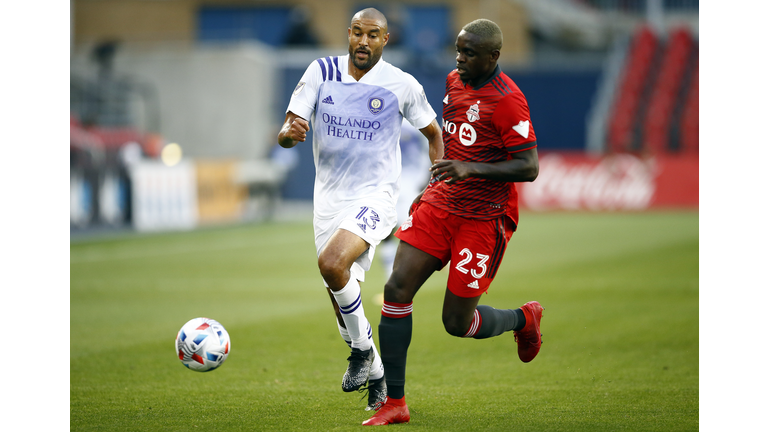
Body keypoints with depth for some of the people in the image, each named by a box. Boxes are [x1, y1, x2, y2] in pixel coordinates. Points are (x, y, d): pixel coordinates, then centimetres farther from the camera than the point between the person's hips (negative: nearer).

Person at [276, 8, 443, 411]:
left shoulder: (402, 85, -6)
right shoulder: (321, 72, -1)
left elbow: (433, 134, 9)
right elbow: (286, 134, -4)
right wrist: (290, 132, -29)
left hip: (374, 197, -4)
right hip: (329, 198, 4)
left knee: (332, 264, -29)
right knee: (341, 296, 8)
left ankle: (362, 348, -6)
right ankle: (376, 377, 29)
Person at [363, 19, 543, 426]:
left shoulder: (507, 99, -17)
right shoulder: (454, 81, 7)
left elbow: (529, 168, -20)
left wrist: (471, 168, -30)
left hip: (483, 219, -7)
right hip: (440, 204, 7)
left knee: (457, 323, -2)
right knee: (397, 289, -9)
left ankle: (524, 319, 31)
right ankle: (394, 403, -2)